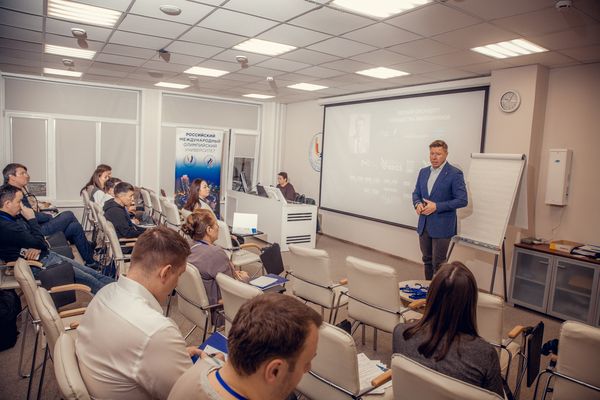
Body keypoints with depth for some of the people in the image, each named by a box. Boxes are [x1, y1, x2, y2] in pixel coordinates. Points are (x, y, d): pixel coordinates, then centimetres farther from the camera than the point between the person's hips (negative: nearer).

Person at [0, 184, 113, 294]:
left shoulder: (15, 217, 7)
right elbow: (40, 243, -20)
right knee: (90, 280, -8)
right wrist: (32, 219, -12)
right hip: (39, 265, -9)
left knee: (94, 274, 5)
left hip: (46, 255, 9)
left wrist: (38, 247, -12)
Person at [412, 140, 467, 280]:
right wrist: (417, 204, -6)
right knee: (427, 260, 16)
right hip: (424, 225, 6)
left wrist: (437, 206, -20)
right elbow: (416, 193, 17)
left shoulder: (455, 174, -10)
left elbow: (462, 200, -13)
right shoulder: (423, 172, 9)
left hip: (442, 226, -6)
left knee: (438, 263, 1)